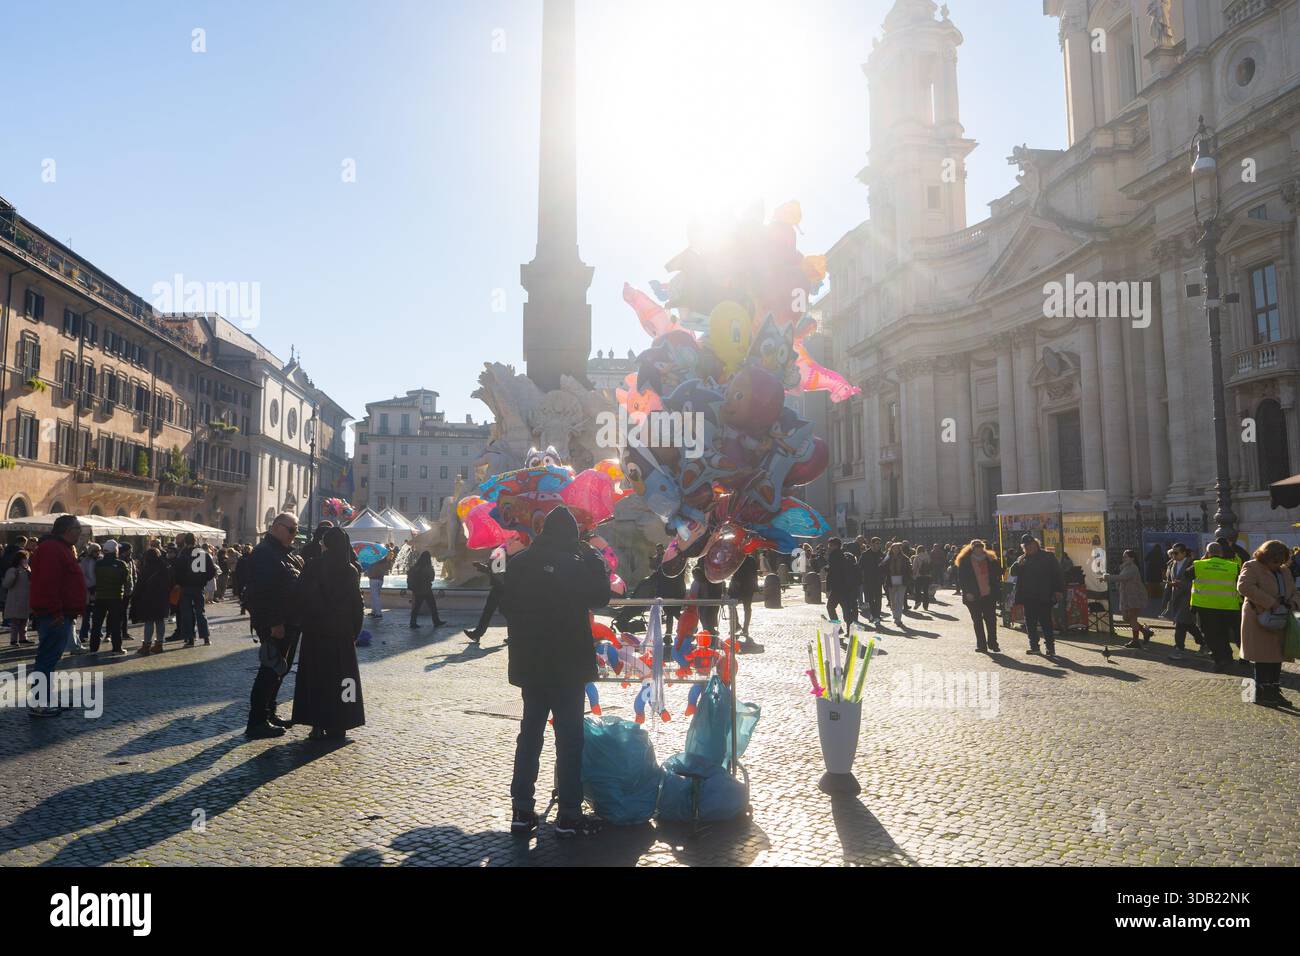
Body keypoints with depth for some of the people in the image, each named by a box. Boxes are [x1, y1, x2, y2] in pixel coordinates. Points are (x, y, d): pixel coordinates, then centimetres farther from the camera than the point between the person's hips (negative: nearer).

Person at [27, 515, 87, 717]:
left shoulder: (61, 548, 19)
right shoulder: (52, 549, -16)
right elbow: (48, 582, -24)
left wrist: (65, 612, 23)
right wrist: (55, 612, -24)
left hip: (60, 615, 11)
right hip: (55, 616, -11)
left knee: (49, 658, 16)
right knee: (47, 659, -7)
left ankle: (47, 700, 25)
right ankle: (38, 705, -2)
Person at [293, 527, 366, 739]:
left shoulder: (312, 566, -9)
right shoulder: (351, 571, -4)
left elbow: (301, 597, -7)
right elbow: (358, 605, -1)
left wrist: (306, 623, 8)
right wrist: (354, 631, 7)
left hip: (316, 632, -1)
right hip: (343, 633, 2)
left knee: (316, 676, 8)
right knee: (340, 675, 9)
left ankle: (318, 725, 6)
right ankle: (338, 726, 11)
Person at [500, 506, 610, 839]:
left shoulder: (518, 563, 1)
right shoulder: (575, 564, -16)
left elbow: (507, 603, 12)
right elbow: (600, 597, -8)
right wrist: (595, 559, -1)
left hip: (529, 663, 5)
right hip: (568, 665, -5)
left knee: (529, 733, 14)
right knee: (569, 737, 2)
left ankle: (522, 810, 18)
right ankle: (569, 815, 6)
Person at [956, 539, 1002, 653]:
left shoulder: (990, 561, 7)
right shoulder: (965, 562, -1)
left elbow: (997, 577, 8)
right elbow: (961, 579, -4)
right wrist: (967, 592, -11)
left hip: (989, 596, 2)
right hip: (973, 597, -2)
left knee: (991, 620, 2)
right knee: (977, 621, 5)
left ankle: (992, 643, 13)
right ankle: (981, 645, 12)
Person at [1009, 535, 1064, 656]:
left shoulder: (1048, 557, 0)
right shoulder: (1022, 559, 13)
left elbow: (1057, 574, -2)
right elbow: (1012, 573, 7)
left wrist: (1059, 590, -11)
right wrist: (1018, 564, -12)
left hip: (1044, 597, -5)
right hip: (1028, 597, 5)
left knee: (1045, 621, -6)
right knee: (1030, 623, 7)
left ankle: (1050, 647, 0)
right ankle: (1034, 646, 15)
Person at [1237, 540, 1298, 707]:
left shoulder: (1285, 571, 16)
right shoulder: (1252, 567, -8)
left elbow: (1293, 591, 27)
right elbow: (1243, 586, -24)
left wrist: (1292, 603, 3)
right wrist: (1270, 602, -24)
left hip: (1280, 621, 7)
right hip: (1260, 621, -7)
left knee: (1277, 656, 9)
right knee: (1263, 657, -3)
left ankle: (1274, 691, 17)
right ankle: (1261, 693, 4)